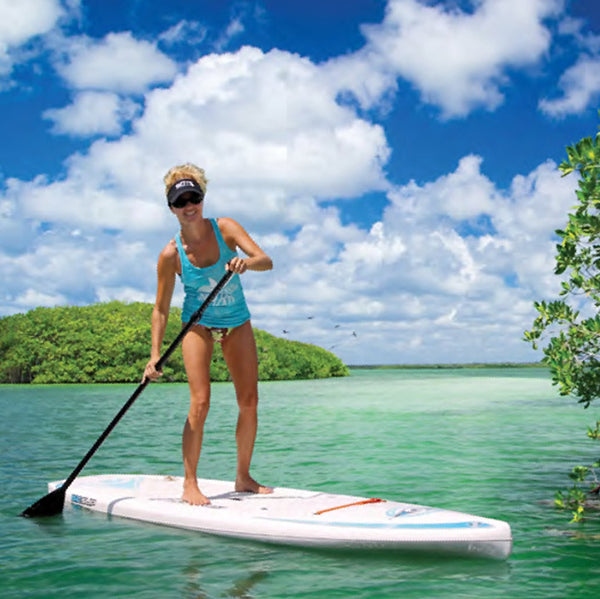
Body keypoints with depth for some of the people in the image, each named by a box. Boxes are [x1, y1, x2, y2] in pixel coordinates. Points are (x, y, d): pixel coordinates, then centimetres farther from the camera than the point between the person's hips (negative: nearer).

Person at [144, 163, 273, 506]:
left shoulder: (225, 229, -12)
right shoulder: (171, 254, -15)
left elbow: (266, 261, -22)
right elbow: (161, 309, -9)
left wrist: (246, 263, -44)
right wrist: (155, 354, -16)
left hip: (237, 324, 3)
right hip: (198, 325, -3)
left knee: (250, 402, 2)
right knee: (201, 401, -15)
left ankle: (244, 477, 17)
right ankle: (190, 484, -5)